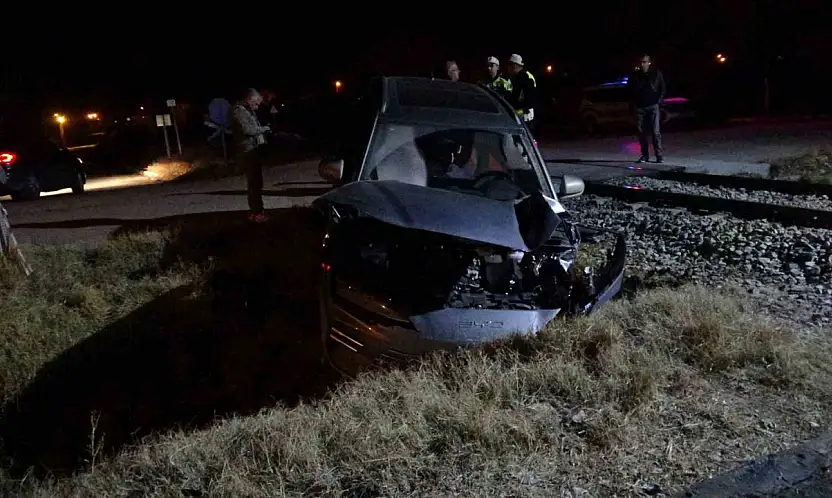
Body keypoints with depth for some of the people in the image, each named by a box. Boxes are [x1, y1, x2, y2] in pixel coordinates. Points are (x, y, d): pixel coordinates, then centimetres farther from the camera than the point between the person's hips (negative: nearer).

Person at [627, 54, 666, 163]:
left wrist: (659, 102, -3)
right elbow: (629, 90, 10)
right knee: (641, 132, 2)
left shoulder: (657, 74, 5)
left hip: (653, 106, -2)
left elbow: (662, 89, 8)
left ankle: (659, 155, -7)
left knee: (656, 132, -8)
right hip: (639, 107, 2)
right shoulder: (634, 75, 7)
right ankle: (644, 155, 11)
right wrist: (632, 105, 1)